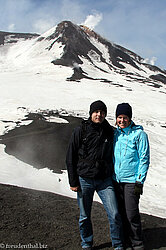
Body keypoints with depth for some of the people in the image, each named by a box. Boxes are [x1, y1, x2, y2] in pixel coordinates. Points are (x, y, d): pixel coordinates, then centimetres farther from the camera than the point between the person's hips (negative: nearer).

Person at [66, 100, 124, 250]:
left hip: (105, 181, 2)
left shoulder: (110, 132, 5)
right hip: (84, 180, -1)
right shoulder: (80, 131, -4)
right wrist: (73, 182, -4)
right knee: (84, 217, 11)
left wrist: (113, 177, 14)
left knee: (114, 214, -3)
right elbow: (71, 158, -2)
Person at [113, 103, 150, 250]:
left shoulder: (139, 134, -8)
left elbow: (144, 159, -8)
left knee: (131, 215, -2)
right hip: (117, 180, 6)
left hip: (132, 181, -5)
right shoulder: (115, 133, 9)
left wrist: (139, 181, -12)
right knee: (121, 213, 12)